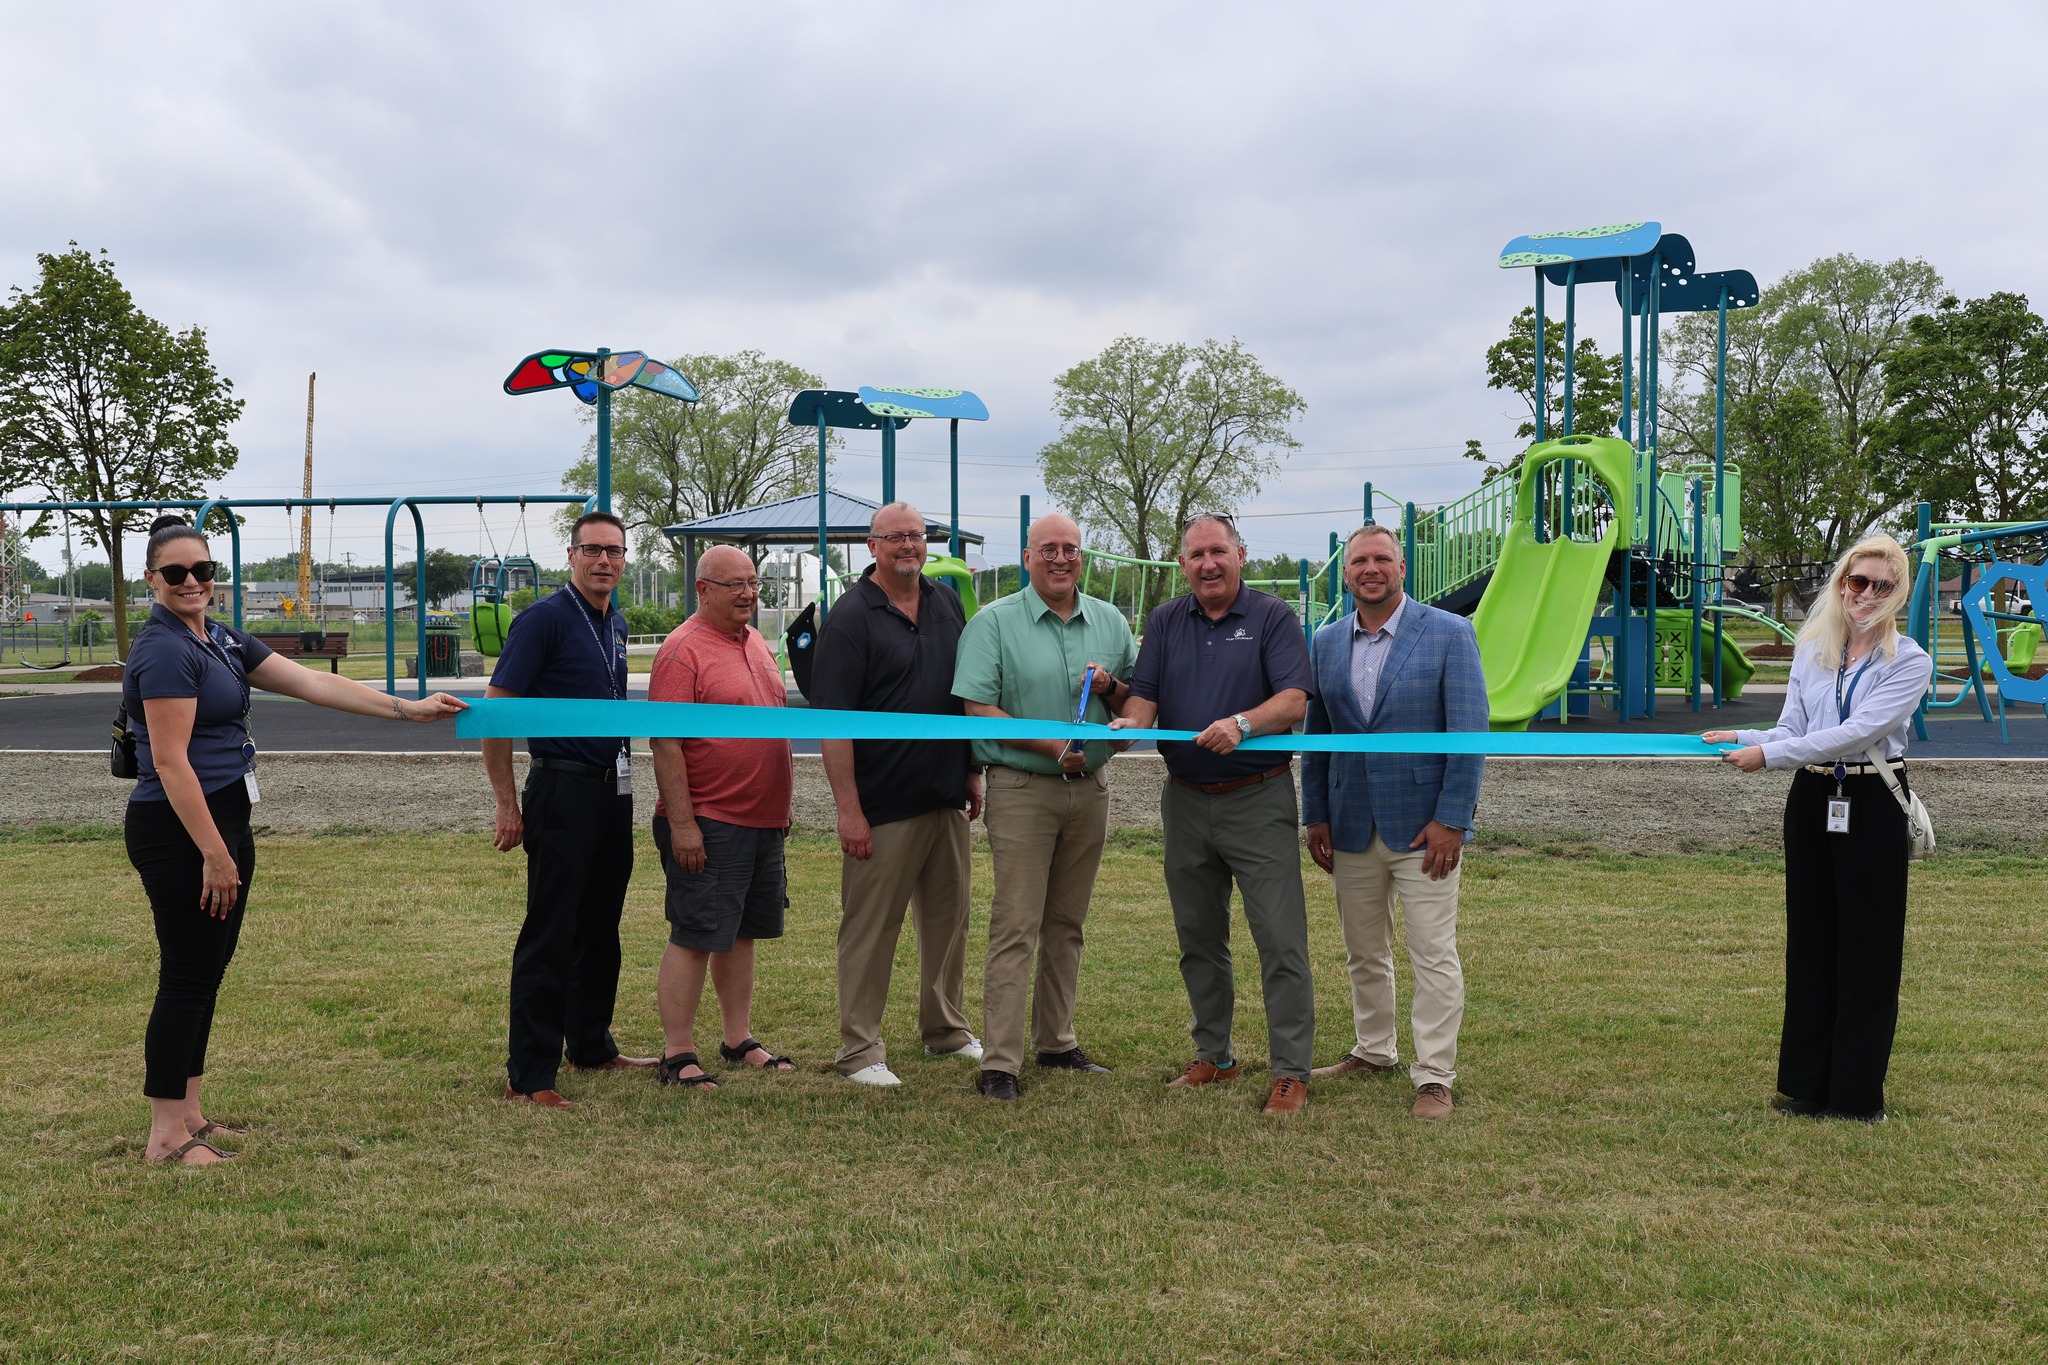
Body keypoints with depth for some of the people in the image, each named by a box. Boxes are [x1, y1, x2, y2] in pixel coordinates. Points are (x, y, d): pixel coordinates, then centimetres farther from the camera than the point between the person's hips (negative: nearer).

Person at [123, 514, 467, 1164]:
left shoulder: (223, 641, 13)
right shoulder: (165, 651, -15)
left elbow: (312, 683, 12)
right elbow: (171, 762, -20)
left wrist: (408, 708, 8)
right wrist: (214, 854, -21)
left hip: (223, 822, 9)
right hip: (179, 832, -9)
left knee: (206, 971, 14)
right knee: (188, 976, -3)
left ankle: (188, 1113, 24)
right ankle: (165, 1135, 6)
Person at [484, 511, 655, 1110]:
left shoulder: (617, 623, 13)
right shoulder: (544, 619, -11)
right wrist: (507, 803, -14)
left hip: (614, 792, 8)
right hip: (563, 791, -8)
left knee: (600, 931, 16)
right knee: (550, 937, -5)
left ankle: (591, 1045, 30)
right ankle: (529, 1076, 1)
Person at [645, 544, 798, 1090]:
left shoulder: (755, 642, 14)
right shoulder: (684, 649, -12)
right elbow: (665, 744, -17)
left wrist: (781, 803, 21)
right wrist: (681, 824, -20)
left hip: (763, 820, 8)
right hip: (708, 824, -8)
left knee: (741, 932, 15)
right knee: (694, 937, -4)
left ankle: (739, 1039, 25)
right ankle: (677, 1055, 2)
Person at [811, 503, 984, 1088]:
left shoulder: (947, 603, 9)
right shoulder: (851, 617, -11)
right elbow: (834, 722, -15)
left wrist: (972, 772, 14)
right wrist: (849, 809, -19)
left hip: (947, 798, 7)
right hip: (884, 804, -6)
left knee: (949, 918, 16)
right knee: (870, 928, 1)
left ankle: (946, 1029, 31)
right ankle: (860, 1049, 10)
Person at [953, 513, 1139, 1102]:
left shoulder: (1110, 621, 11)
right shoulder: (994, 622, -3)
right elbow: (977, 709, -10)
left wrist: (1110, 687, -6)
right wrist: (1048, 745, -19)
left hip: (1090, 788, 5)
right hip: (1022, 789, -5)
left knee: (1067, 924, 13)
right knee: (1015, 927, -8)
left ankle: (1056, 1042, 25)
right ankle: (1000, 1062, -6)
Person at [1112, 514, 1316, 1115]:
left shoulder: (1273, 618, -2)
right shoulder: (1165, 621, 11)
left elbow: (1295, 701, -13)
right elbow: (1144, 696, 5)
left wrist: (1243, 723, -30)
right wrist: (1130, 723, -18)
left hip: (1258, 800, -5)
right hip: (1185, 800, 5)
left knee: (1280, 939, -6)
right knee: (1198, 937, 13)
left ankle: (1291, 1071, 0)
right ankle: (1213, 1054, 27)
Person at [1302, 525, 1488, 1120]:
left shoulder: (1449, 634, -6)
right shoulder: (1327, 642, 8)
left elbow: (1470, 733, -9)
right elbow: (1316, 736, 12)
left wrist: (1451, 820, -14)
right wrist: (1315, 816, 7)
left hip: (1424, 825, -5)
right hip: (1351, 826, 5)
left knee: (1433, 956, -2)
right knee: (1363, 952, 15)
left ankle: (1434, 1077, 5)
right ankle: (1374, 1051, 32)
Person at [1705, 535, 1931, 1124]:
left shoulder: (1909, 662, -8)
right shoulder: (1811, 650, 8)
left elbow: (1856, 731, -19)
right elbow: (1792, 731, 4)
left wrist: (1768, 754, -24)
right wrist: (1743, 739, -16)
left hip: (1873, 808, -4)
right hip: (1812, 803, 5)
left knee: (1866, 948, 1)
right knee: (1810, 942, 10)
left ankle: (1858, 1095, 11)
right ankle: (1805, 1083, 19)